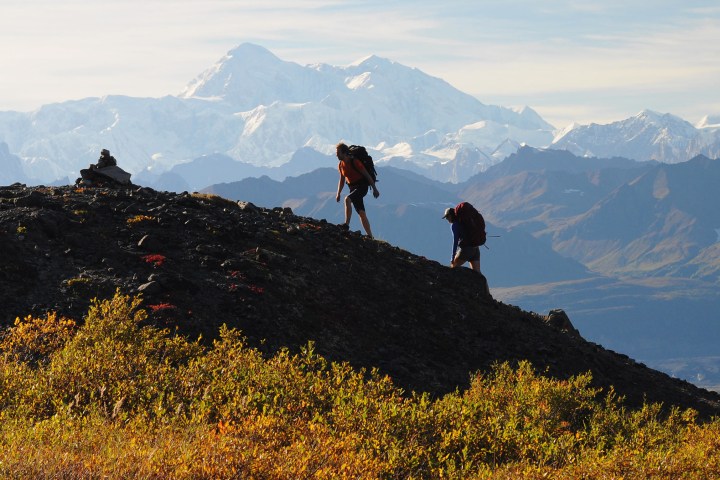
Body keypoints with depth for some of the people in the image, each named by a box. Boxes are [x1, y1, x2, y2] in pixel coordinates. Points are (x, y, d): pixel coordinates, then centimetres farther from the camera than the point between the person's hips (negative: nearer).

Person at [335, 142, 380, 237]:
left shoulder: (355, 162, -18)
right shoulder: (341, 165, 4)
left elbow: (367, 175, -14)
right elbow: (342, 180, 17)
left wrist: (374, 189, -14)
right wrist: (338, 194, 13)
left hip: (362, 186, -7)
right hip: (353, 188, 7)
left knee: (347, 199, -31)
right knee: (361, 213, 5)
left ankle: (347, 224, -34)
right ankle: (370, 236, 9)